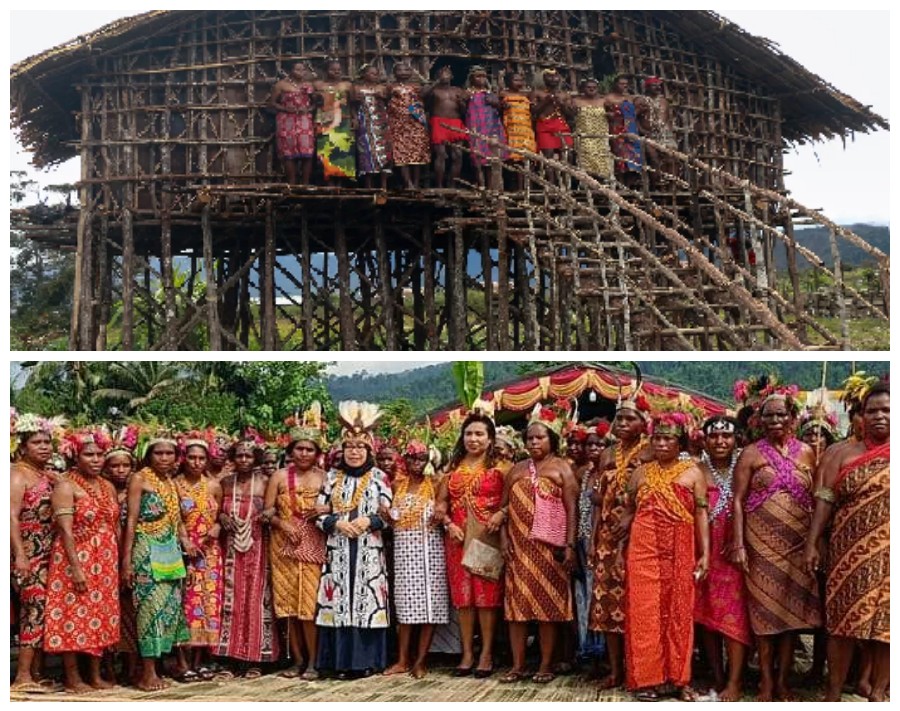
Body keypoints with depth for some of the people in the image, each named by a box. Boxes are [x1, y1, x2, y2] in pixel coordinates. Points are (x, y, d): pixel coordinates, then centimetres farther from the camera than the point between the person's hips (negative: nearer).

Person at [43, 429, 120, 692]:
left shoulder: (108, 487, 11)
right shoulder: (66, 486, -9)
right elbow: (66, 530, -16)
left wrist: (121, 561, 11)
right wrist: (76, 567, -22)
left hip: (104, 563, 7)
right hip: (76, 560, -6)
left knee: (100, 616, 9)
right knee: (74, 616, -2)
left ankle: (95, 675, 18)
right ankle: (72, 678, 6)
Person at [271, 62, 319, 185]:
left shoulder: (309, 85, 13)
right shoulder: (281, 84, 3)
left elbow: (316, 102, 13)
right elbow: (272, 102, 3)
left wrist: (309, 109, -7)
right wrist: (285, 108, -12)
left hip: (305, 122, 2)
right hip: (287, 122, -2)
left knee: (307, 153, -6)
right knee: (289, 152, -6)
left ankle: (305, 183, -1)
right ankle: (292, 184, -2)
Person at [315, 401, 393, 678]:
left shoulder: (378, 477, 6)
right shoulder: (332, 477, 10)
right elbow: (320, 515, 7)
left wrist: (368, 521, -13)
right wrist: (338, 523, -10)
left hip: (369, 552, -1)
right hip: (338, 551, 1)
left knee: (368, 601, -4)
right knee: (338, 601, -2)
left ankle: (366, 660, 3)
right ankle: (341, 661, 4)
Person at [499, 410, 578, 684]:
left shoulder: (561, 467, 3)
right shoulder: (517, 469, 15)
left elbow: (572, 509, -4)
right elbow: (504, 506, 14)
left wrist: (570, 545, -12)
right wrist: (503, 538, 1)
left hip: (549, 546, -4)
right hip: (519, 546, 4)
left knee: (548, 602, -1)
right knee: (517, 602, 3)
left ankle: (546, 665, 7)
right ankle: (518, 664, 9)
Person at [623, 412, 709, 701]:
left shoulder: (692, 472, 6)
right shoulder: (641, 473, 10)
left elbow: (701, 514, 1)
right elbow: (629, 511, 12)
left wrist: (705, 553, -5)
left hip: (680, 551, -1)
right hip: (644, 550, 1)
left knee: (679, 613, 4)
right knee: (645, 613, -1)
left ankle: (680, 678, 13)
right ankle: (646, 678, 5)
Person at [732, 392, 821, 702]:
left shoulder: (806, 453, 7)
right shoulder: (751, 453, 0)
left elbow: (817, 500, 9)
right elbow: (738, 500, -3)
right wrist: (738, 544, -11)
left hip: (797, 544, 2)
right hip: (761, 543, -2)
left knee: (792, 609, 5)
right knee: (764, 609, 2)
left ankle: (783, 680, 15)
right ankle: (766, 681, 11)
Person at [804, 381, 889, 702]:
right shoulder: (841, 454, 5)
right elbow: (825, 500, 0)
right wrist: (811, 544, -7)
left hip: (888, 555, 1)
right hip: (852, 551, -1)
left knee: (886, 623, 4)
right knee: (845, 620, 2)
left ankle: (877, 692, 17)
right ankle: (834, 692, 13)